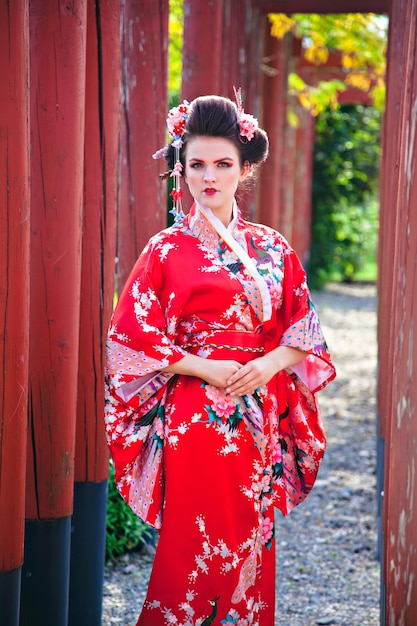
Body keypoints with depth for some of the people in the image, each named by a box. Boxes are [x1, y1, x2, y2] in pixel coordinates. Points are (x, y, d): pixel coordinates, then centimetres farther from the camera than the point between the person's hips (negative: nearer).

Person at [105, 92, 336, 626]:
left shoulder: (272, 249, 9)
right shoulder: (167, 250, 0)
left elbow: (302, 327, 11)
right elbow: (129, 340, -3)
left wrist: (269, 364, -9)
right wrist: (205, 367, -12)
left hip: (259, 417, 3)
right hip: (193, 416, -3)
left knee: (251, 543, 7)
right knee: (194, 546, -5)